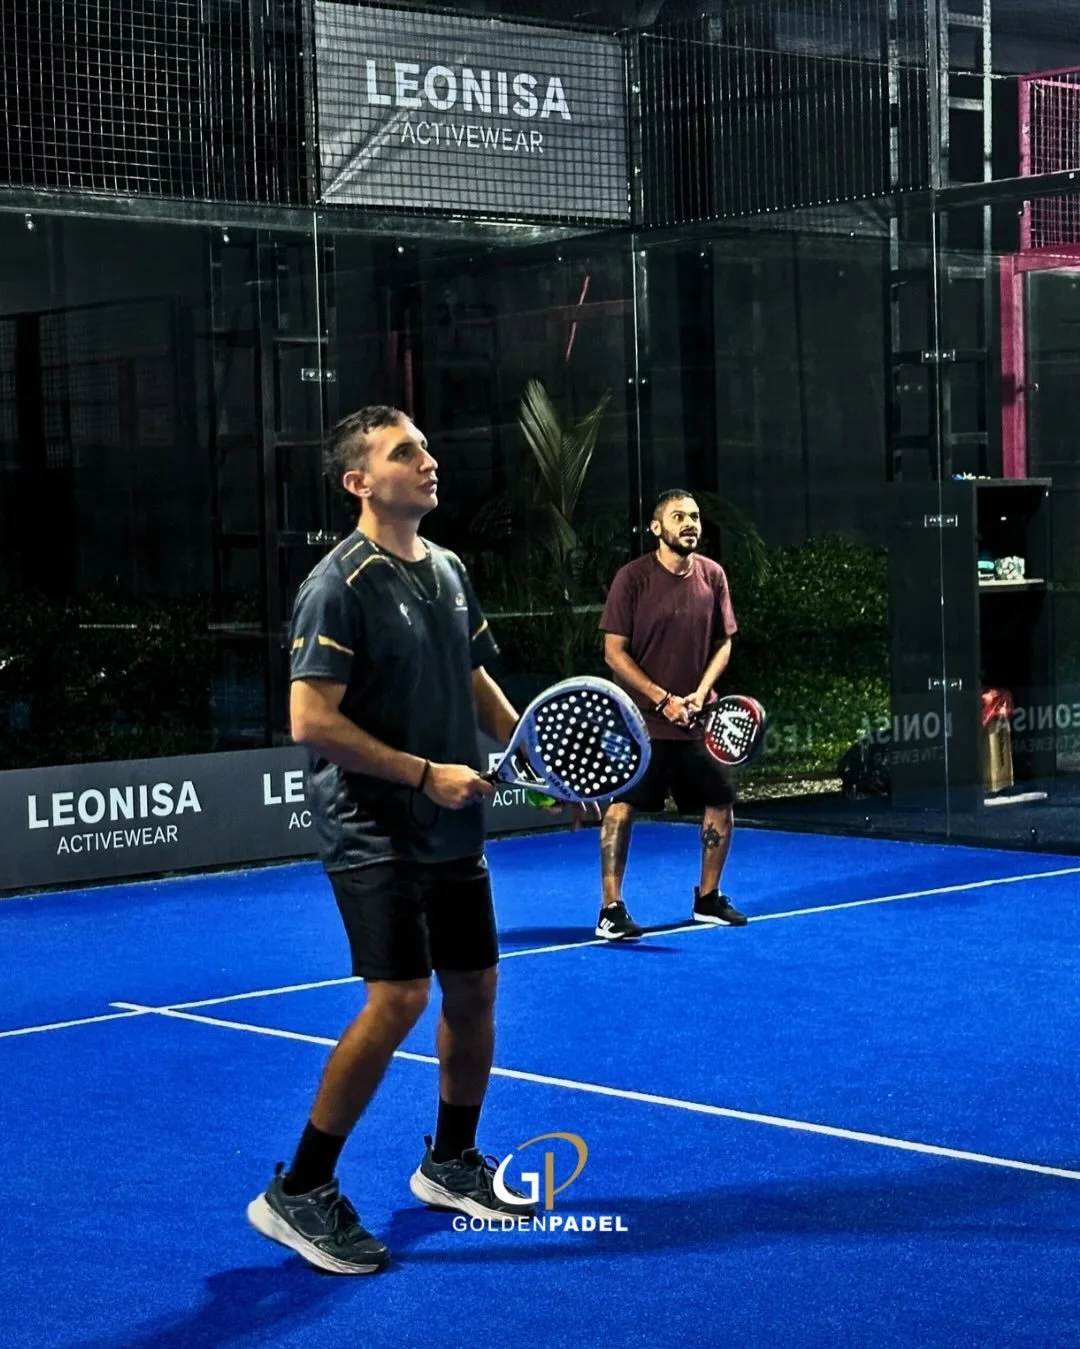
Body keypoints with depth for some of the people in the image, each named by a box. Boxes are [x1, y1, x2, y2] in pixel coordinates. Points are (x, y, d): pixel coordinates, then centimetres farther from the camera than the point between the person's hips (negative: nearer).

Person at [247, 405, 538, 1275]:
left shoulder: (449, 572, 10)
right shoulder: (340, 585, -15)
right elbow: (311, 721, -20)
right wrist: (425, 774, -19)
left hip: (453, 830, 8)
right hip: (372, 834, -8)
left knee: (474, 988, 12)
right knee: (398, 998, -16)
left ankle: (451, 1163, 32)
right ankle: (299, 1194, -4)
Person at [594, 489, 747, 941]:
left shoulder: (712, 575, 3)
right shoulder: (633, 578, -9)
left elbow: (723, 643, 10)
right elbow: (614, 652, -8)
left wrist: (700, 692, -7)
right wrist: (664, 699, -14)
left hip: (699, 718, 5)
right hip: (642, 718, -4)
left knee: (720, 805, 6)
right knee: (622, 807, -8)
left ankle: (707, 898, 24)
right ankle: (611, 909, -1)